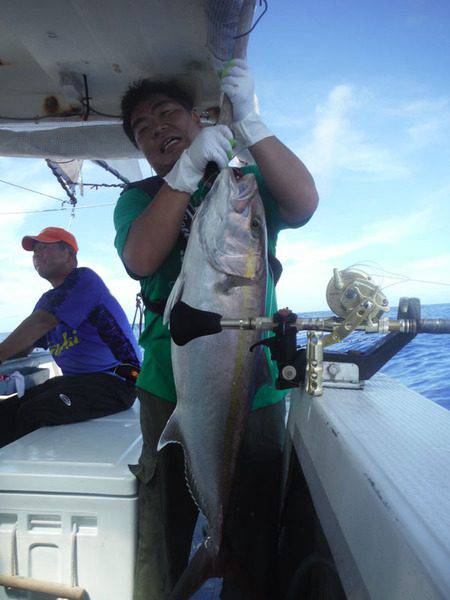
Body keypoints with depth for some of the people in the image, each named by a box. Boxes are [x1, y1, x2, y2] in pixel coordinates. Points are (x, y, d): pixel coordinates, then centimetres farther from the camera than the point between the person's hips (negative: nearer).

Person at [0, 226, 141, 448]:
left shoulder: (83, 278, -7)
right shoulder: (49, 300, 22)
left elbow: (39, 324, -16)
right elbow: (23, 347, 18)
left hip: (114, 380, -9)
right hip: (75, 380, 9)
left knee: (31, 414, -27)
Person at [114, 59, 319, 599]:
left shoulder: (249, 181, 7)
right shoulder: (137, 197, 8)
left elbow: (304, 204, -14)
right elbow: (139, 260, -12)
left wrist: (246, 119, -18)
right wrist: (189, 167, -17)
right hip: (169, 386, 1)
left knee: (254, 527, 12)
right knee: (164, 524, 14)